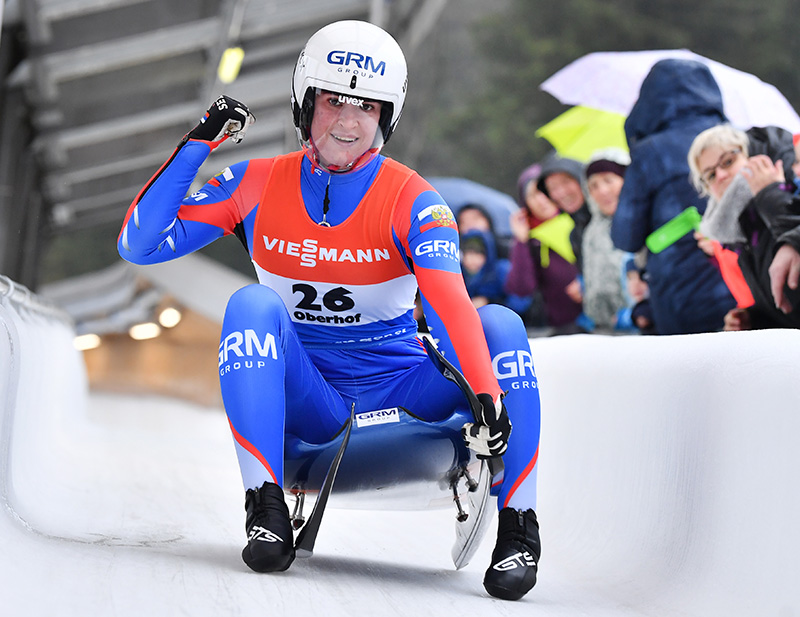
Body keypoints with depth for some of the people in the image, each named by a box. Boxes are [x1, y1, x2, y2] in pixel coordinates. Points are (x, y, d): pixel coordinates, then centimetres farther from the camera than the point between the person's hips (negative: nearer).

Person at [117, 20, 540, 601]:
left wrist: (486, 394, -42)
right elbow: (139, 244, -5)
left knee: (500, 323, -24)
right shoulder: (256, 184, -2)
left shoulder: (411, 199, -8)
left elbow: (448, 301, -25)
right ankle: (267, 510, -31)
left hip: (399, 388, 0)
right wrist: (196, 145, -10)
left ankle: (518, 530, -22)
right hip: (308, 397, 1)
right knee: (252, 304, -28)